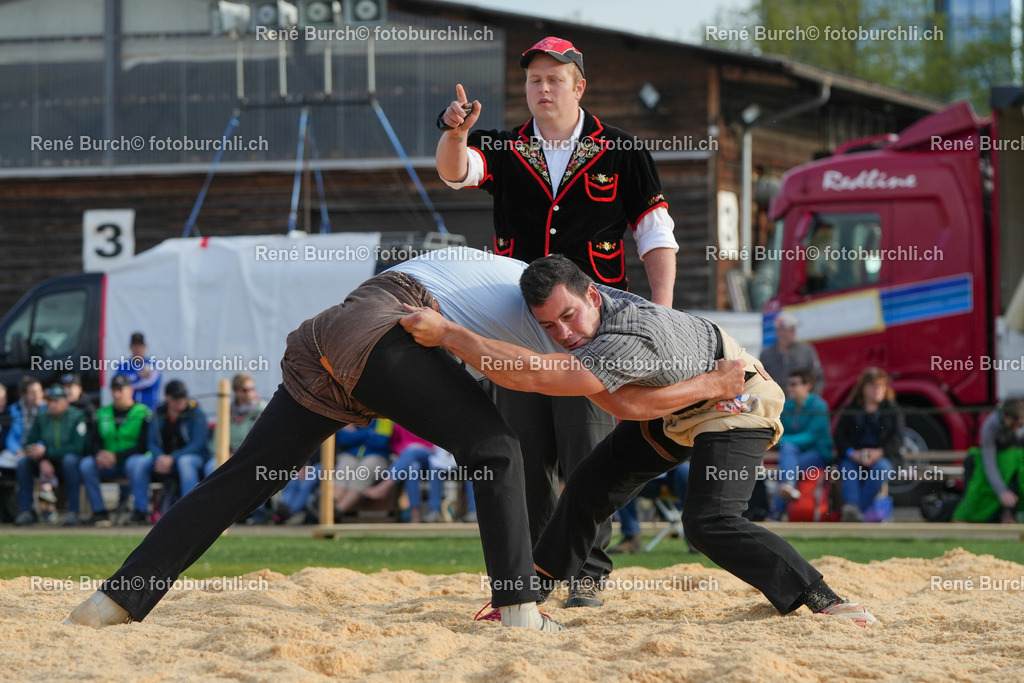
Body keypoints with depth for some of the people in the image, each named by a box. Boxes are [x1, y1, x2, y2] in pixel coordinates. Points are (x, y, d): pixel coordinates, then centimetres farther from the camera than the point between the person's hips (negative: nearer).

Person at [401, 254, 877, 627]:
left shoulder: (630, 341, -43)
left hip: (732, 402, -9)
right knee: (591, 487, 10)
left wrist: (445, 333, -45)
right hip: (672, 404, 9)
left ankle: (822, 601, -21)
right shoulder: (579, 308, -17)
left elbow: (530, 375, -48)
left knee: (708, 523, -27)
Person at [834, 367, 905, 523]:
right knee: (847, 469, -33)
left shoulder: (893, 411, 13)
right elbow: (839, 436, 5)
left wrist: (879, 452, -17)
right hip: (854, 456, 1)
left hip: (882, 456, -1)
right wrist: (852, 453, -16)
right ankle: (852, 507, -53)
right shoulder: (849, 411, 14)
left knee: (881, 469, -35)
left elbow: (897, 437, 1)